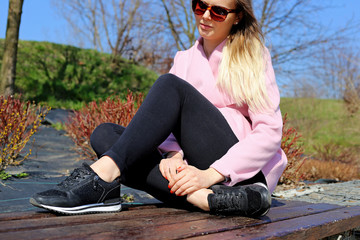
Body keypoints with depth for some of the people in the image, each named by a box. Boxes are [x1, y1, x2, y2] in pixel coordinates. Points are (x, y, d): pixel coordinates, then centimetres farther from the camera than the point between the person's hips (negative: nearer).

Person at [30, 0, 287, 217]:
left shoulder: (252, 57, 4)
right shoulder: (185, 59, 17)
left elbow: (270, 131, -8)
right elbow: (169, 121, 6)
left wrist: (212, 174, -20)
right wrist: (174, 154, -18)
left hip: (239, 168, -5)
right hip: (193, 165, 5)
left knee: (170, 85, -22)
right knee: (104, 134, -14)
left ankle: (102, 177, -36)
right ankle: (202, 197, -33)